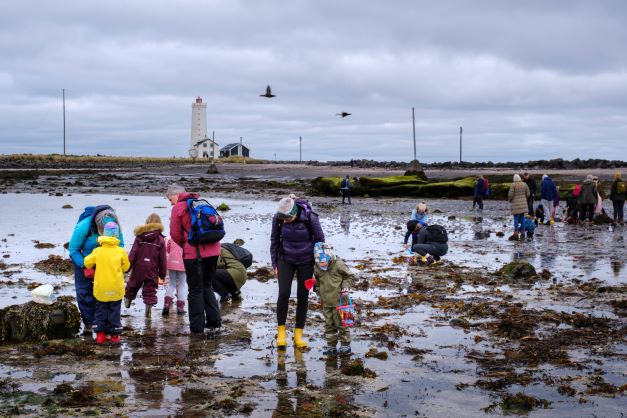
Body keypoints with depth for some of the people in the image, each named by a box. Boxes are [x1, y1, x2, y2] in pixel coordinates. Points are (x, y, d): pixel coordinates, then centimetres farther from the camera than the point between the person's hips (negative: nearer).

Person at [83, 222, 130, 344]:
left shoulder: (97, 251, -9)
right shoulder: (121, 251, -9)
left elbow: (87, 262, 1)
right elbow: (126, 267, 1)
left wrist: (91, 268, 23)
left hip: (100, 288, 0)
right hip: (116, 288, 0)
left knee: (100, 310, 15)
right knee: (114, 311, 12)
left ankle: (100, 334, 11)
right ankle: (115, 334, 15)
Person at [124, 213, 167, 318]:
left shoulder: (140, 236, -4)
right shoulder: (160, 240, -4)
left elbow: (133, 253, -5)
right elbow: (163, 259, -2)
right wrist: (162, 272, 7)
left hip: (139, 267, 1)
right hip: (152, 270, -1)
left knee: (133, 284, 21)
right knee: (150, 289, 3)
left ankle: (128, 299, 39)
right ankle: (149, 305, -9)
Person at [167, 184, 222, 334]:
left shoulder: (178, 207, -3)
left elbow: (175, 234, -4)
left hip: (194, 253, -6)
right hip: (213, 251, 6)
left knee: (195, 289, 3)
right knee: (207, 285, 20)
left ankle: (197, 327, 5)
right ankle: (214, 320, 14)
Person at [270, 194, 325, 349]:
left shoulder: (310, 218, -23)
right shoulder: (278, 218, -17)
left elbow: (320, 240, -9)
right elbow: (274, 240, -1)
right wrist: (275, 264, 1)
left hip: (306, 262, -1)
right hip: (286, 260, 1)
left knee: (303, 297, 2)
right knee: (284, 293, -13)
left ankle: (298, 334, 12)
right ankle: (281, 330, 1)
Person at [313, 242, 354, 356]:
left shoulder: (339, 265, -13)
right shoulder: (317, 268, 1)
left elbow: (350, 277, -3)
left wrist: (345, 286, -15)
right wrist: (318, 289, 8)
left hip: (339, 301, -5)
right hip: (326, 302, 5)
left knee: (341, 323, 3)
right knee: (329, 324, 9)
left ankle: (345, 345, 14)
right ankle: (331, 346, 17)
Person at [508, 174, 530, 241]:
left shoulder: (513, 185, -11)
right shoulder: (524, 184, 4)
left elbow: (510, 194, -12)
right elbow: (528, 194, 9)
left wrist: (510, 200, 7)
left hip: (516, 204, -4)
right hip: (523, 204, 4)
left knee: (516, 218, -2)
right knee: (522, 218, 10)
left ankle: (516, 234, -4)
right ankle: (522, 234, 11)